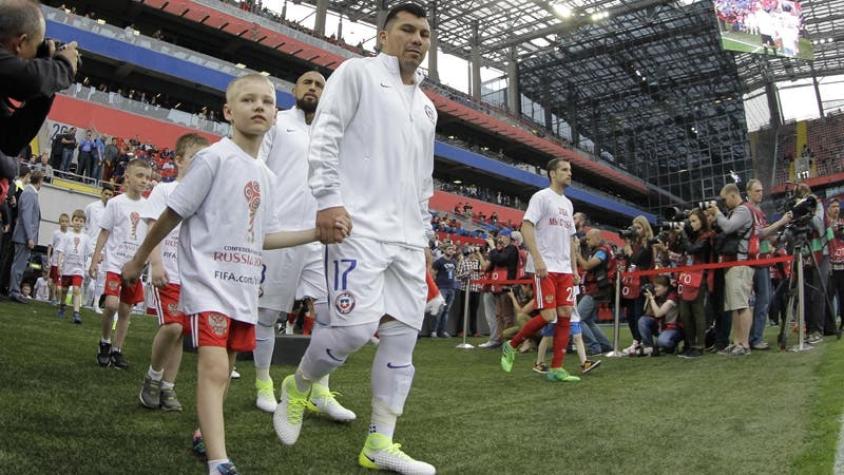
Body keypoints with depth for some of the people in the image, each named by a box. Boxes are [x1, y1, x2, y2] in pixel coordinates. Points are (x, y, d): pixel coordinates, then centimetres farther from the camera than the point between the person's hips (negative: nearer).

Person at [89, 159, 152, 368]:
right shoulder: (116, 203, -3)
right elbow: (104, 233, 0)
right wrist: (95, 260, -3)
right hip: (115, 262, -4)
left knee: (126, 310, 7)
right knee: (112, 304, -17)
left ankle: (117, 350, 18)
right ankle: (104, 343, 6)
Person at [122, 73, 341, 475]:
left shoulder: (266, 176, 12)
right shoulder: (214, 158, -9)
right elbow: (172, 215, -5)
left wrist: (318, 233, 9)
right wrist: (138, 261, 3)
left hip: (244, 287, 7)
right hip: (208, 281, -7)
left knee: (225, 369, 15)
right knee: (214, 367, -18)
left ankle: (205, 435, 31)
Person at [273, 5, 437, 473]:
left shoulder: (426, 107, 26)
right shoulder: (357, 72, 6)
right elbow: (324, 134, -5)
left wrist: (423, 230, 20)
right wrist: (329, 198, -17)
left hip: (408, 236, 7)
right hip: (358, 225, -7)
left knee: (403, 333, 0)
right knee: (354, 327, -15)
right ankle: (296, 388, 15)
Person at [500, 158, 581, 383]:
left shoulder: (568, 204, 20)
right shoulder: (541, 196, -3)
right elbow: (526, 226, -13)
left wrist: (574, 269, 16)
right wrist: (537, 259, -22)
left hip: (565, 270, 7)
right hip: (545, 268, -7)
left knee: (566, 315, -1)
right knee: (548, 315, -13)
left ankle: (556, 369, 3)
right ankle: (510, 346, 8)